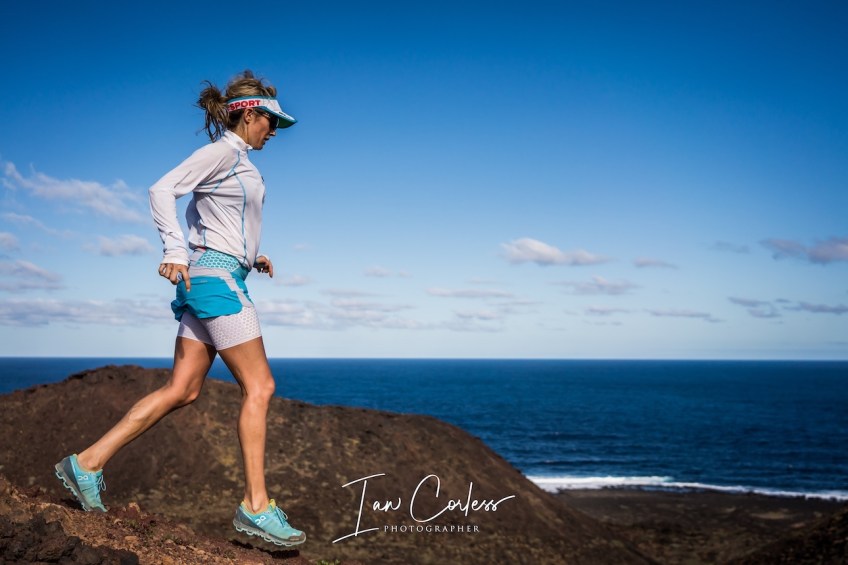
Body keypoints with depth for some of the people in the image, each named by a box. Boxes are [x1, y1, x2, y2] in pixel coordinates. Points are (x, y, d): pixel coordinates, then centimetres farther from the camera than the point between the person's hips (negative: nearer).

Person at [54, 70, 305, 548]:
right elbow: (163, 189, -16)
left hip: (212, 278, 10)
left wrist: (251, 256, 19)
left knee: (182, 391, 6)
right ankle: (256, 506, -7)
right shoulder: (222, 151, -6)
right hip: (217, 276, -10)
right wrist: (175, 250, -25)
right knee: (259, 387, -9)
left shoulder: (236, 161, 21)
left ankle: (88, 463, 8)